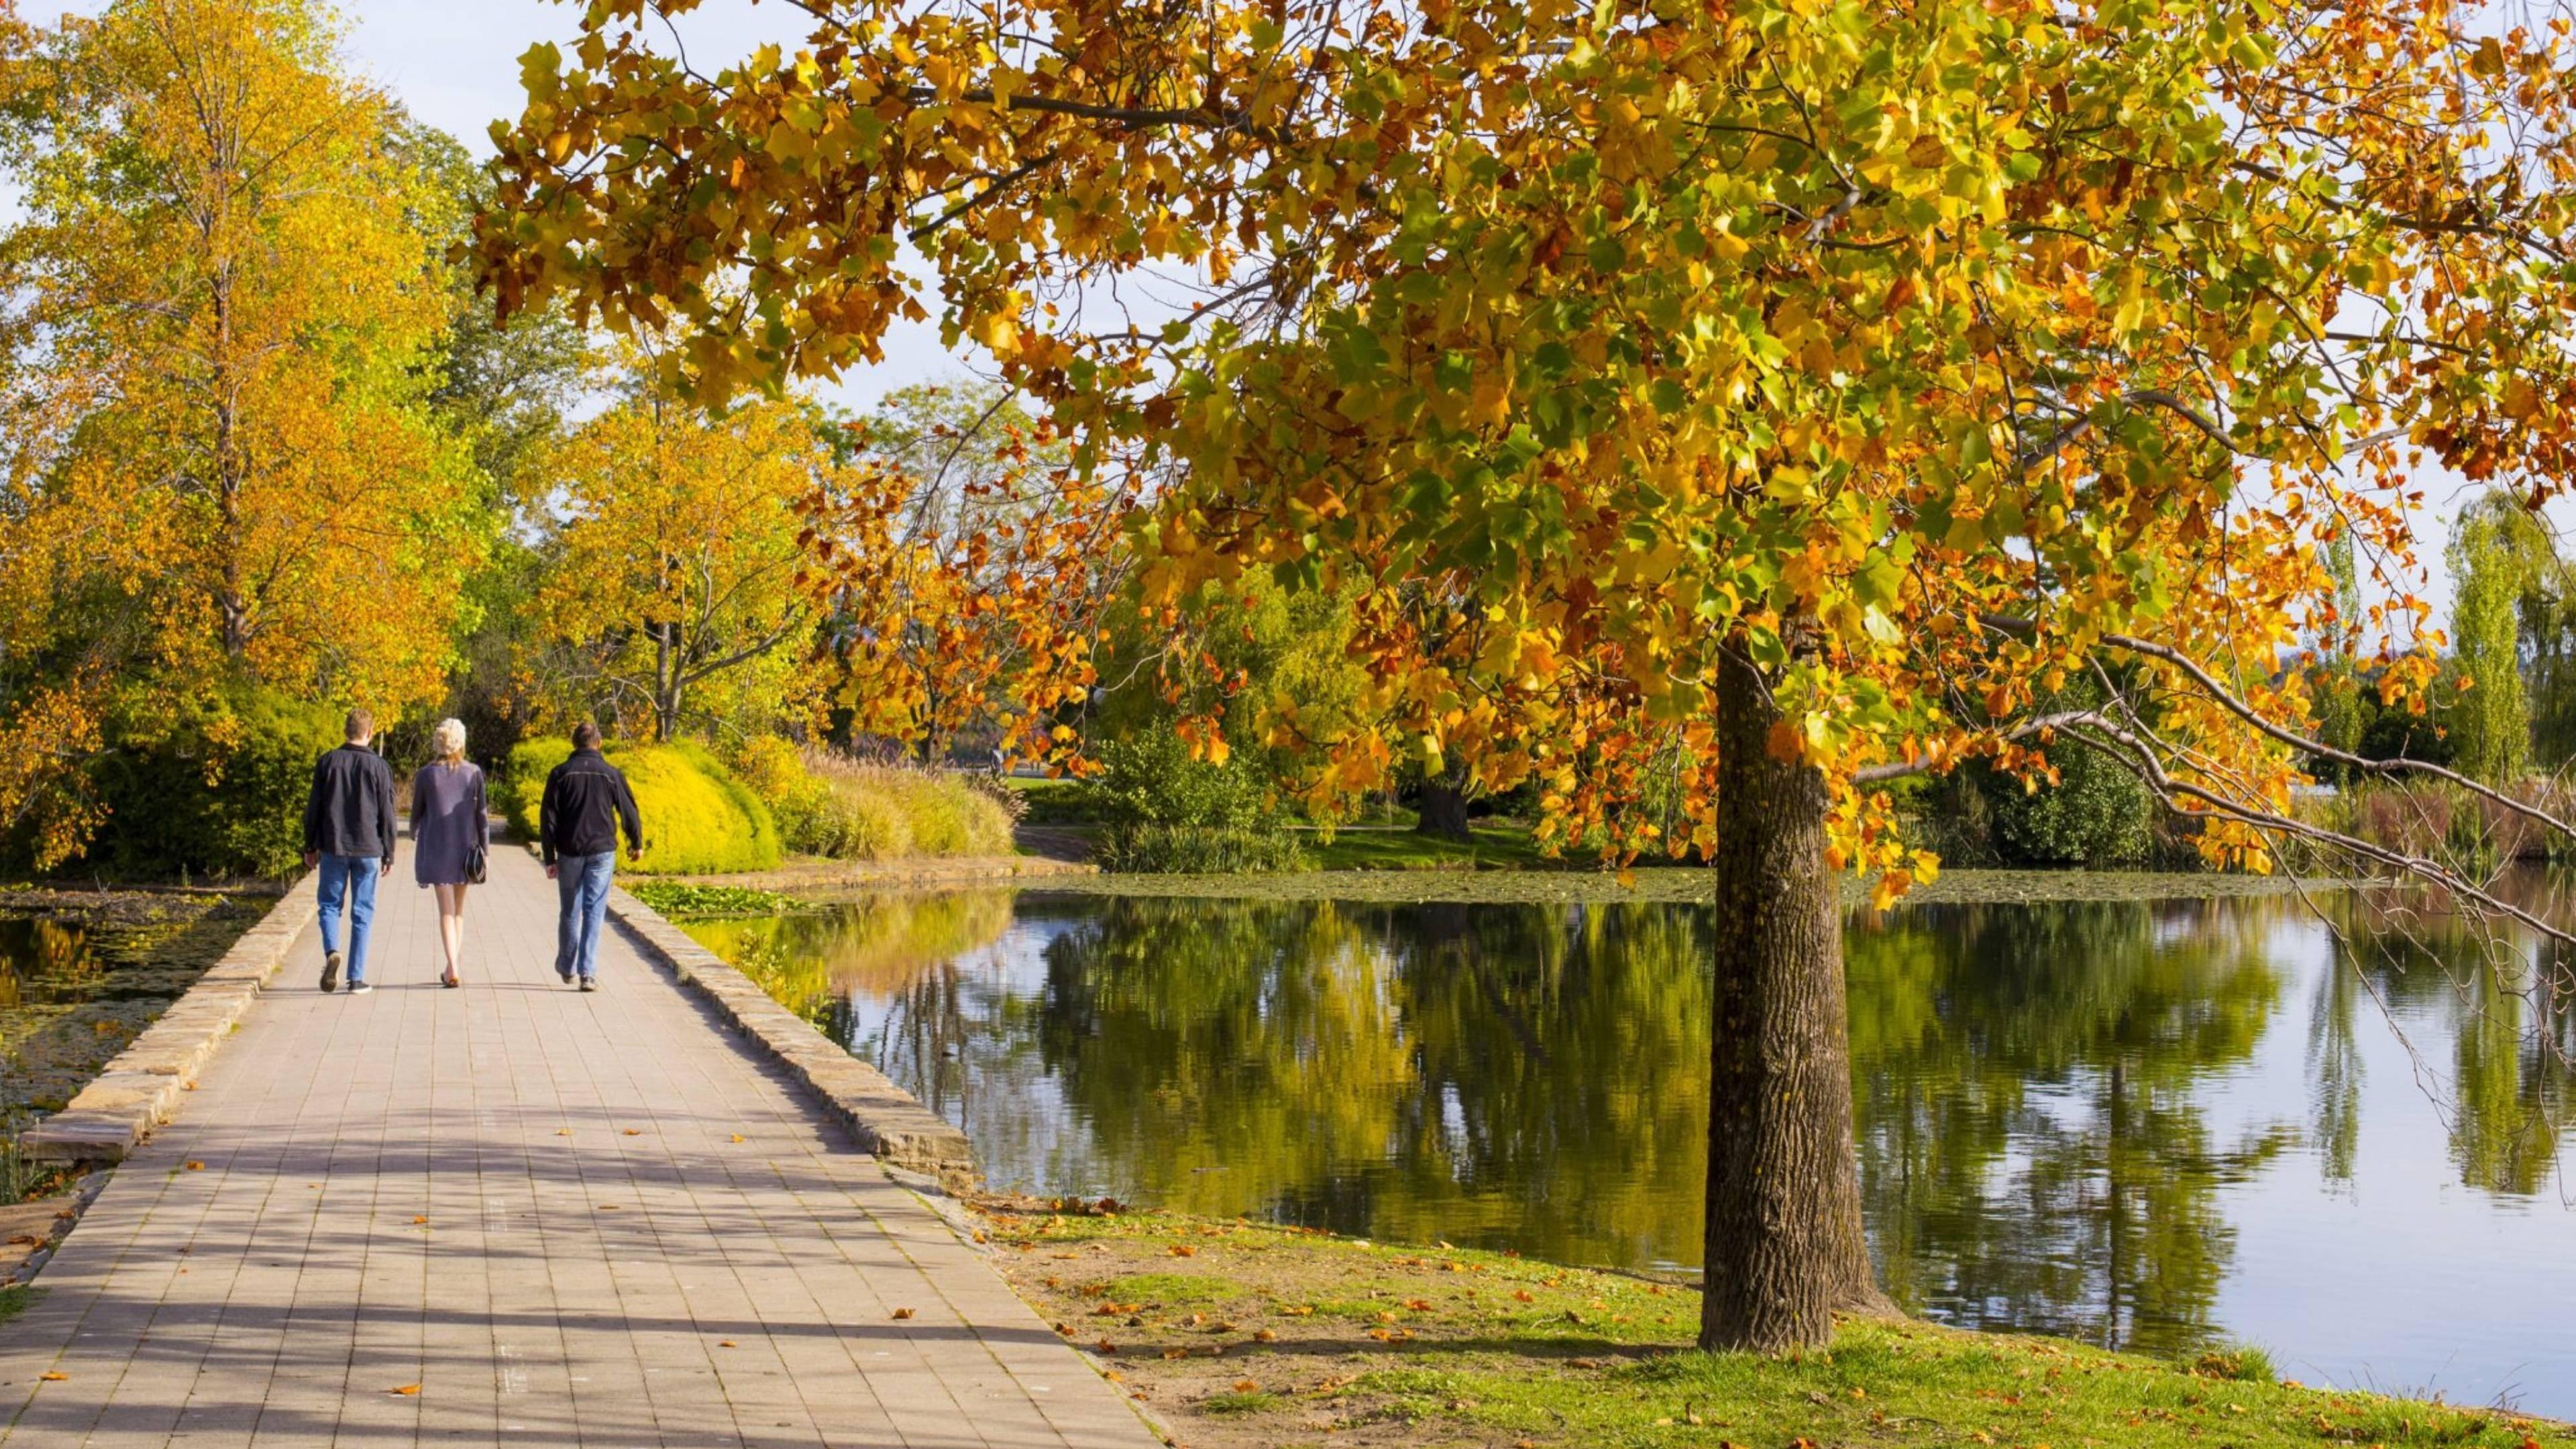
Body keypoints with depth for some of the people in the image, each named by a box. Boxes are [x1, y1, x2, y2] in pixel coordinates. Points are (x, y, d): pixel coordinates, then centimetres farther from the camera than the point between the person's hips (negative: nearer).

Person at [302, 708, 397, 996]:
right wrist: (388, 854, 8)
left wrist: (310, 847, 12)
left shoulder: (327, 762, 1)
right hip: (367, 849, -1)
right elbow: (386, 814, 1)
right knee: (362, 912, 5)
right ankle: (356, 978, 3)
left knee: (330, 904, 12)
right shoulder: (378, 766, -2)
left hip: (333, 848, 1)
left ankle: (332, 951, -16)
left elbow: (313, 808, 4)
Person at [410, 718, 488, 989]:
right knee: (459, 910, 15)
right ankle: (456, 965, 19)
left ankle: (453, 969, -14)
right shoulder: (473, 773, -3)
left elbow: (417, 812, 6)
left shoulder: (426, 775, -4)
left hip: (436, 847, -1)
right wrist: (484, 847, 3)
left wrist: (414, 835, 27)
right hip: (465, 846, 1)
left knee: (446, 910, -2)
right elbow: (481, 813, -3)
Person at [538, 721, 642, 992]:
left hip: (569, 853, 1)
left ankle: (566, 967, 29)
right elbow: (629, 811, 4)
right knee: (594, 913, -1)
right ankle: (588, 973, -9)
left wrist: (550, 858, 1)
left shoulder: (561, 774, -1)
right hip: (602, 851, -1)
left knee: (569, 911, 15)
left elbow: (548, 818, -3)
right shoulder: (611, 774, -1)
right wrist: (637, 844, 20)